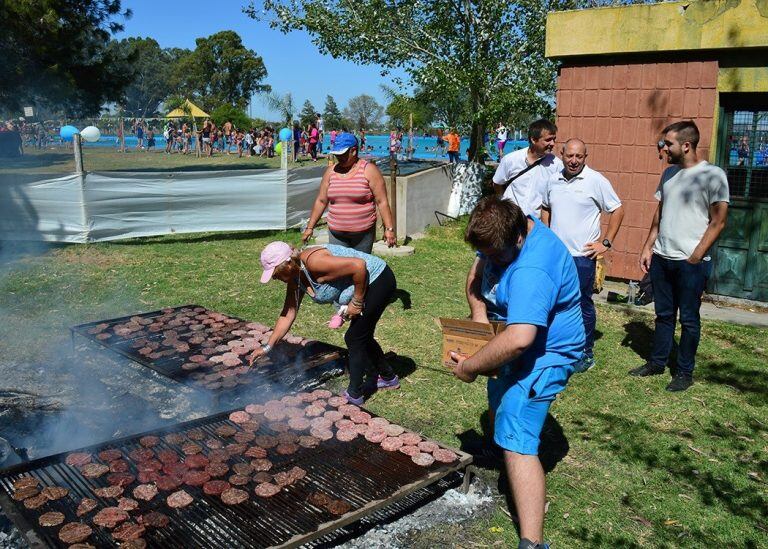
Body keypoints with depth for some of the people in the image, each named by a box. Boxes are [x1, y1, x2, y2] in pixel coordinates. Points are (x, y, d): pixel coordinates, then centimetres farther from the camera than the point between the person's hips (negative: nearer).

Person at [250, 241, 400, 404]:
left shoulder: (313, 262, -29)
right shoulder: (295, 278, 0)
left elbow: (359, 265, -30)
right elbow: (288, 314, 6)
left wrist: (357, 302, -21)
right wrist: (268, 347, 5)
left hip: (379, 279, -10)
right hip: (370, 284, 10)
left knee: (354, 338, -3)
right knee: (362, 337, 21)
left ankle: (354, 395, 11)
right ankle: (388, 378, 41)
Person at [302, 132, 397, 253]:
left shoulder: (369, 170, -5)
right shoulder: (331, 171, 7)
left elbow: (382, 201, -7)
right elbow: (321, 201, 12)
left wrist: (389, 229, -12)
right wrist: (310, 227, 11)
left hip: (363, 233, -3)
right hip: (336, 233, 3)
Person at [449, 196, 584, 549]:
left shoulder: (531, 271, -36)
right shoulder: (516, 229, -5)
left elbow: (519, 338, -46)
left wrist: (469, 367, -34)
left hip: (544, 355, -10)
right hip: (526, 343, 10)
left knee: (516, 443, -18)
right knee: (500, 405, 29)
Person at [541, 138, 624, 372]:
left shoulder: (596, 180, -9)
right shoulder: (553, 180, 7)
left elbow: (617, 210, -5)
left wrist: (606, 242, -8)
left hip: (582, 256, -5)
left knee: (583, 304, 3)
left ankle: (586, 353, 15)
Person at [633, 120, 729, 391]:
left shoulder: (712, 175, -10)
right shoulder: (669, 173, 10)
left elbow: (718, 222, -12)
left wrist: (695, 257, -15)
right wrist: (647, 247, 10)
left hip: (691, 262, -6)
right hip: (661, 258, 6)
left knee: (688, 318, 5)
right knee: (663, 315, 16)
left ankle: (685, 372, 17)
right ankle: (656, 362, 28)